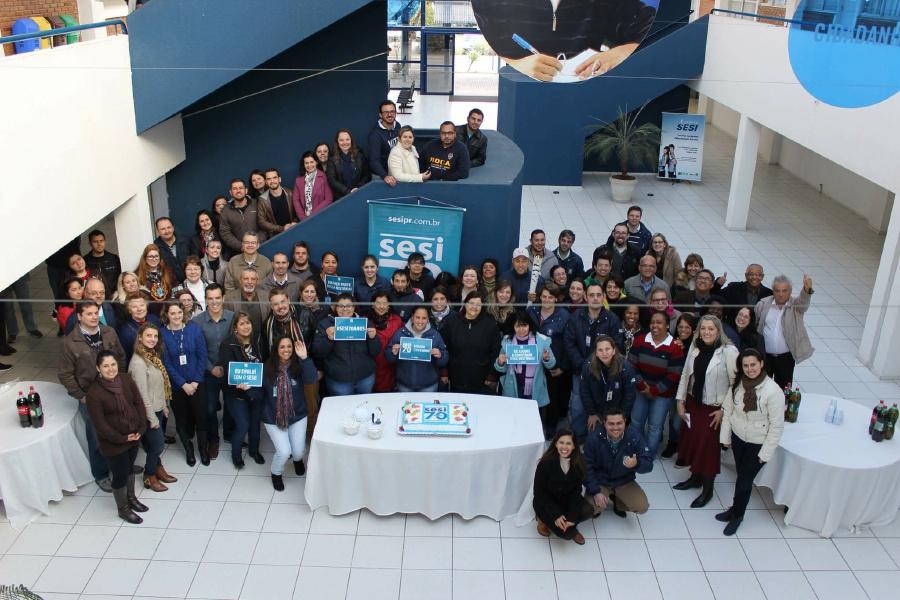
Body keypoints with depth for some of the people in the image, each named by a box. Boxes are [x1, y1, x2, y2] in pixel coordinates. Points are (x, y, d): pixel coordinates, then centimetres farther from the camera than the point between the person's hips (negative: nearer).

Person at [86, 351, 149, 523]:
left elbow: (138, 402, 0)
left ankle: (131, 498, 48)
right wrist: (122, 438, -17)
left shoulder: (126, 379, -8)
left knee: (130, 467, 25)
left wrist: (141, 428, -9)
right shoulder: (94, 393, -23)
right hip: (113, 443, -5)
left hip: (134, 436, 5)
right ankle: (123, 509, 33)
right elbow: (99, 424, -20)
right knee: (120, 475, 10)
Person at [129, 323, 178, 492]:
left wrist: (164, 407, 13)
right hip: (149, 412, -7)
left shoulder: (153, 356, 3)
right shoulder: (138, 362, -24)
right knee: (158, 445, 5)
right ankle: (149, 477, 23)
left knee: (156, 443, 18)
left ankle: (158, 469, 34)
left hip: (158, 409, 7)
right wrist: (152, 417, -17)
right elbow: (143, 393, -22)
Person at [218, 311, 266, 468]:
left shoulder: (258, 340, 0)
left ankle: (254, 450, 40)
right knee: (243, 425, -2)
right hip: (237, 392, -4)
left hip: (257, 389, 4)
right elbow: (228, 369, -21)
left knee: (255, 422, 15)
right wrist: (239, 383, -38)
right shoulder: (227, 345, -13)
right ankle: (236, 454, 24)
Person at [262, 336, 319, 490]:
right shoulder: (267, 368, -9)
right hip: (273, 418, -1)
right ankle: (276, 474, 20)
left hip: (298, 416, 1)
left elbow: (312, 380, -29)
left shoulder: (299, 366, -10)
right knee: (284, 451, -14)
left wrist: (304, 358, -37)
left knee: (298, 452, -2)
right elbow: (259, 393, -1)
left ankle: (297, 459, 39)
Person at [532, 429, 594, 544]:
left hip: (568, 499, 4)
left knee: (588, 511, -24)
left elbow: (576, 491, -8)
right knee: (566, 532, -22)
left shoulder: (579, 463, -14)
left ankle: (571, 528, 6)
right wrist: (556, 516, -24)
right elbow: (539, 492, -16)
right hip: (546, 502, -4)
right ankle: (544, 519, 7)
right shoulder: (546, 462, -24)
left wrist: (571, 517, -21)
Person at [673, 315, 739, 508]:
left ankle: (707, 489, 21)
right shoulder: (695, 348, 0)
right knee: (692, 440, 15)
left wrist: (724, 409, -14)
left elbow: (735, 383, -15)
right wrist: (680, 400, 6)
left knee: (708, 446, 4)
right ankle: (695, 477, 38)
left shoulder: (729, 351, -17)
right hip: (693, 403, 5)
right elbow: (685, 375, 8)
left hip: (714, 408, -5)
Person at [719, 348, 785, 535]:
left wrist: (765, 453, -13)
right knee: (741, 474, 17)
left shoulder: (773, 391, -25)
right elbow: (728, 410, 3)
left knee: (745, 479, 5)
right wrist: (725, 436, 7)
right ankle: (736, 509, 36)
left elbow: (777, 425, -18)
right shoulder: (738, 384, -11)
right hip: (738, 437, 4)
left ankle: (737, 514, 28)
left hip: (758, 443, -4)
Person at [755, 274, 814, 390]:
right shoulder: (763, 304, 0)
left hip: (786, 358, -1)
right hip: (764, 356, 1)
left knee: (783, 389, 7)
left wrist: (807, 289, -48)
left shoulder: (796, 305, -5)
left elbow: (803, 300, -26)